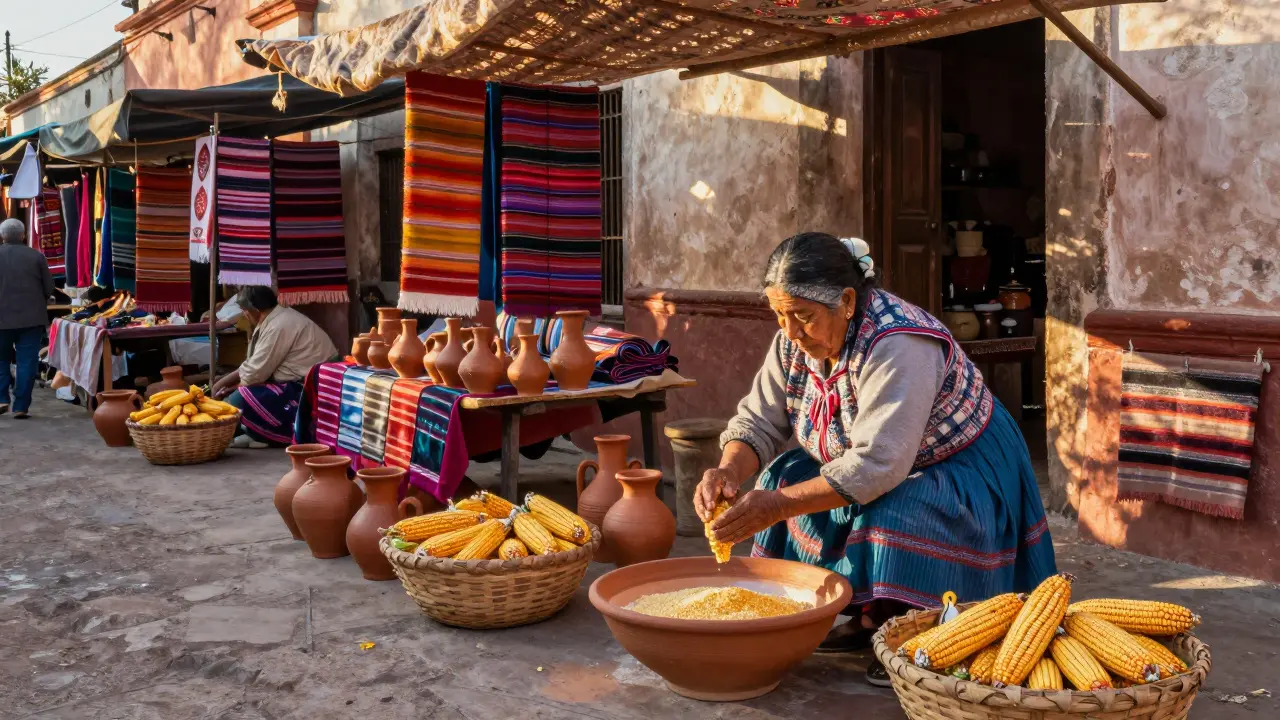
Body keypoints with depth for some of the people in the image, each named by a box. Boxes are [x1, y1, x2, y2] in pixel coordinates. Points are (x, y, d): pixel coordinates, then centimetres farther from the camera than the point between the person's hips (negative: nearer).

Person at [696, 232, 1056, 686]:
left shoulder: (897, 346, -34)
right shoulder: (794, 340, -10)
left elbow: (877, 464, -40)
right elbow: (759, 422, -7)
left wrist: (779, 505, -43)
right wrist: (728, 472, -29)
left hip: (962, 472, -8)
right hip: (878, 471, 8)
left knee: (895, 512, -35)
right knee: (786, 474, -9)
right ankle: (868, 618, -1)